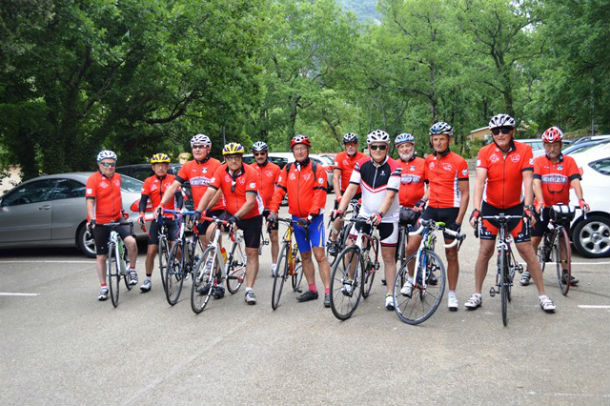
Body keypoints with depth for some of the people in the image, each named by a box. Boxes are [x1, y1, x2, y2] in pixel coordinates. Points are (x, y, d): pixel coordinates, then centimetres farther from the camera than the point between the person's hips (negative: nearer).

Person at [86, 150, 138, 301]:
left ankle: (132, 270, 0)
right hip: (101, 223, -3)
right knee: (101, 256, 6)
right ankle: (103, 287, 19)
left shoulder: (117, 177, 8)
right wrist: (91, 219, -28)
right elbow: (90, 201, -17)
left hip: (118, 219, 3)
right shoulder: (93, 179, -9)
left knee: (131, 241, -23)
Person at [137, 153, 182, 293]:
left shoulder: (173, 179, 1)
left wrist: (178, 209, -26)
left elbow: (179, 196, -7)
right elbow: (143, 200, 0)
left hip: (171, 218, -2)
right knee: (151, 251, 0)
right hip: (156, 219, 2)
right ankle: (148, 280, 12)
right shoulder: (149, 182, 4)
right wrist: (141, 213, -19)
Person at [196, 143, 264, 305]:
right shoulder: (221, 171, -10)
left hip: (251, 216, -2)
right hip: (230, 213, 2)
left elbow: (250, 202, -26)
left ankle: (249, 290, 11)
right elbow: (210, 193, -18)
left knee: (252, 253, 0)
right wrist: (198, 211, -32)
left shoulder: (250, 173, -20)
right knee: (211, 231, -22)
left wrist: (236, 217, -38)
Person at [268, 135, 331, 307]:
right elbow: (279, 191, 1)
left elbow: (319, 195, -14)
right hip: (296, 218, 5)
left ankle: (328, 291, -7)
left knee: (319, 254, -11)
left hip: (314, 218, -5)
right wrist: (273, 211, -13)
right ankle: (312, 290, 22)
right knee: (305, 256, 12)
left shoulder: (317, 170, -6)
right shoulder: (287, 170, 6)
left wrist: (310, 216, -24)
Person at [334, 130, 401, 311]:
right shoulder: (362, 164, -5)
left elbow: (390, 195, -24)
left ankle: (389, 295, 14)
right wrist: (340, 209, -24)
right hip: (365, 214, 3)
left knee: (389, 257, 3)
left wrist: (380, 214, -39)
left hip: (387, 217, -3)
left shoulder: (393, 167, -15)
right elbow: (351, 188, -11)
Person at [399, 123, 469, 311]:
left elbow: (465, 193, -7)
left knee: (451, 254, 6)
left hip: (451, 211, -3)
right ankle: (411, 279, 12)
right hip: (432, 209, 4)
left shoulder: (458, 162, -6)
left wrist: (458, 220, -14)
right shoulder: (428, 160, 8)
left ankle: (452, 294, 19)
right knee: (412, 245, -11)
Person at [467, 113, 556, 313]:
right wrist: (476, 208, -31)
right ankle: (477, 294, 12)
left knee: (526, 250, -2)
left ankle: (542, 295, 10)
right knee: (485, 250, 0)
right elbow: (480, 181, -20)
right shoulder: (485, 152, -11)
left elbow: (527, 180, -18)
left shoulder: (524, 150, -11)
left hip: (515, 207, 0)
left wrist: (527, 206, -30)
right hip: (491, 207, 1)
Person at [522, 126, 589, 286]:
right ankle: (528, 271, 10)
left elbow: (575, 181, -11)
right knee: (535, 239, 0)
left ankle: (566, 272, 13)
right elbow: (536, 182, -14)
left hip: (562, 206, 1)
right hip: (543, 206, -1)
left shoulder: (569, 161, 0)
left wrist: (580, 199, -28)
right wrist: (540, 201, -30)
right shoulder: (538, 161, -3)